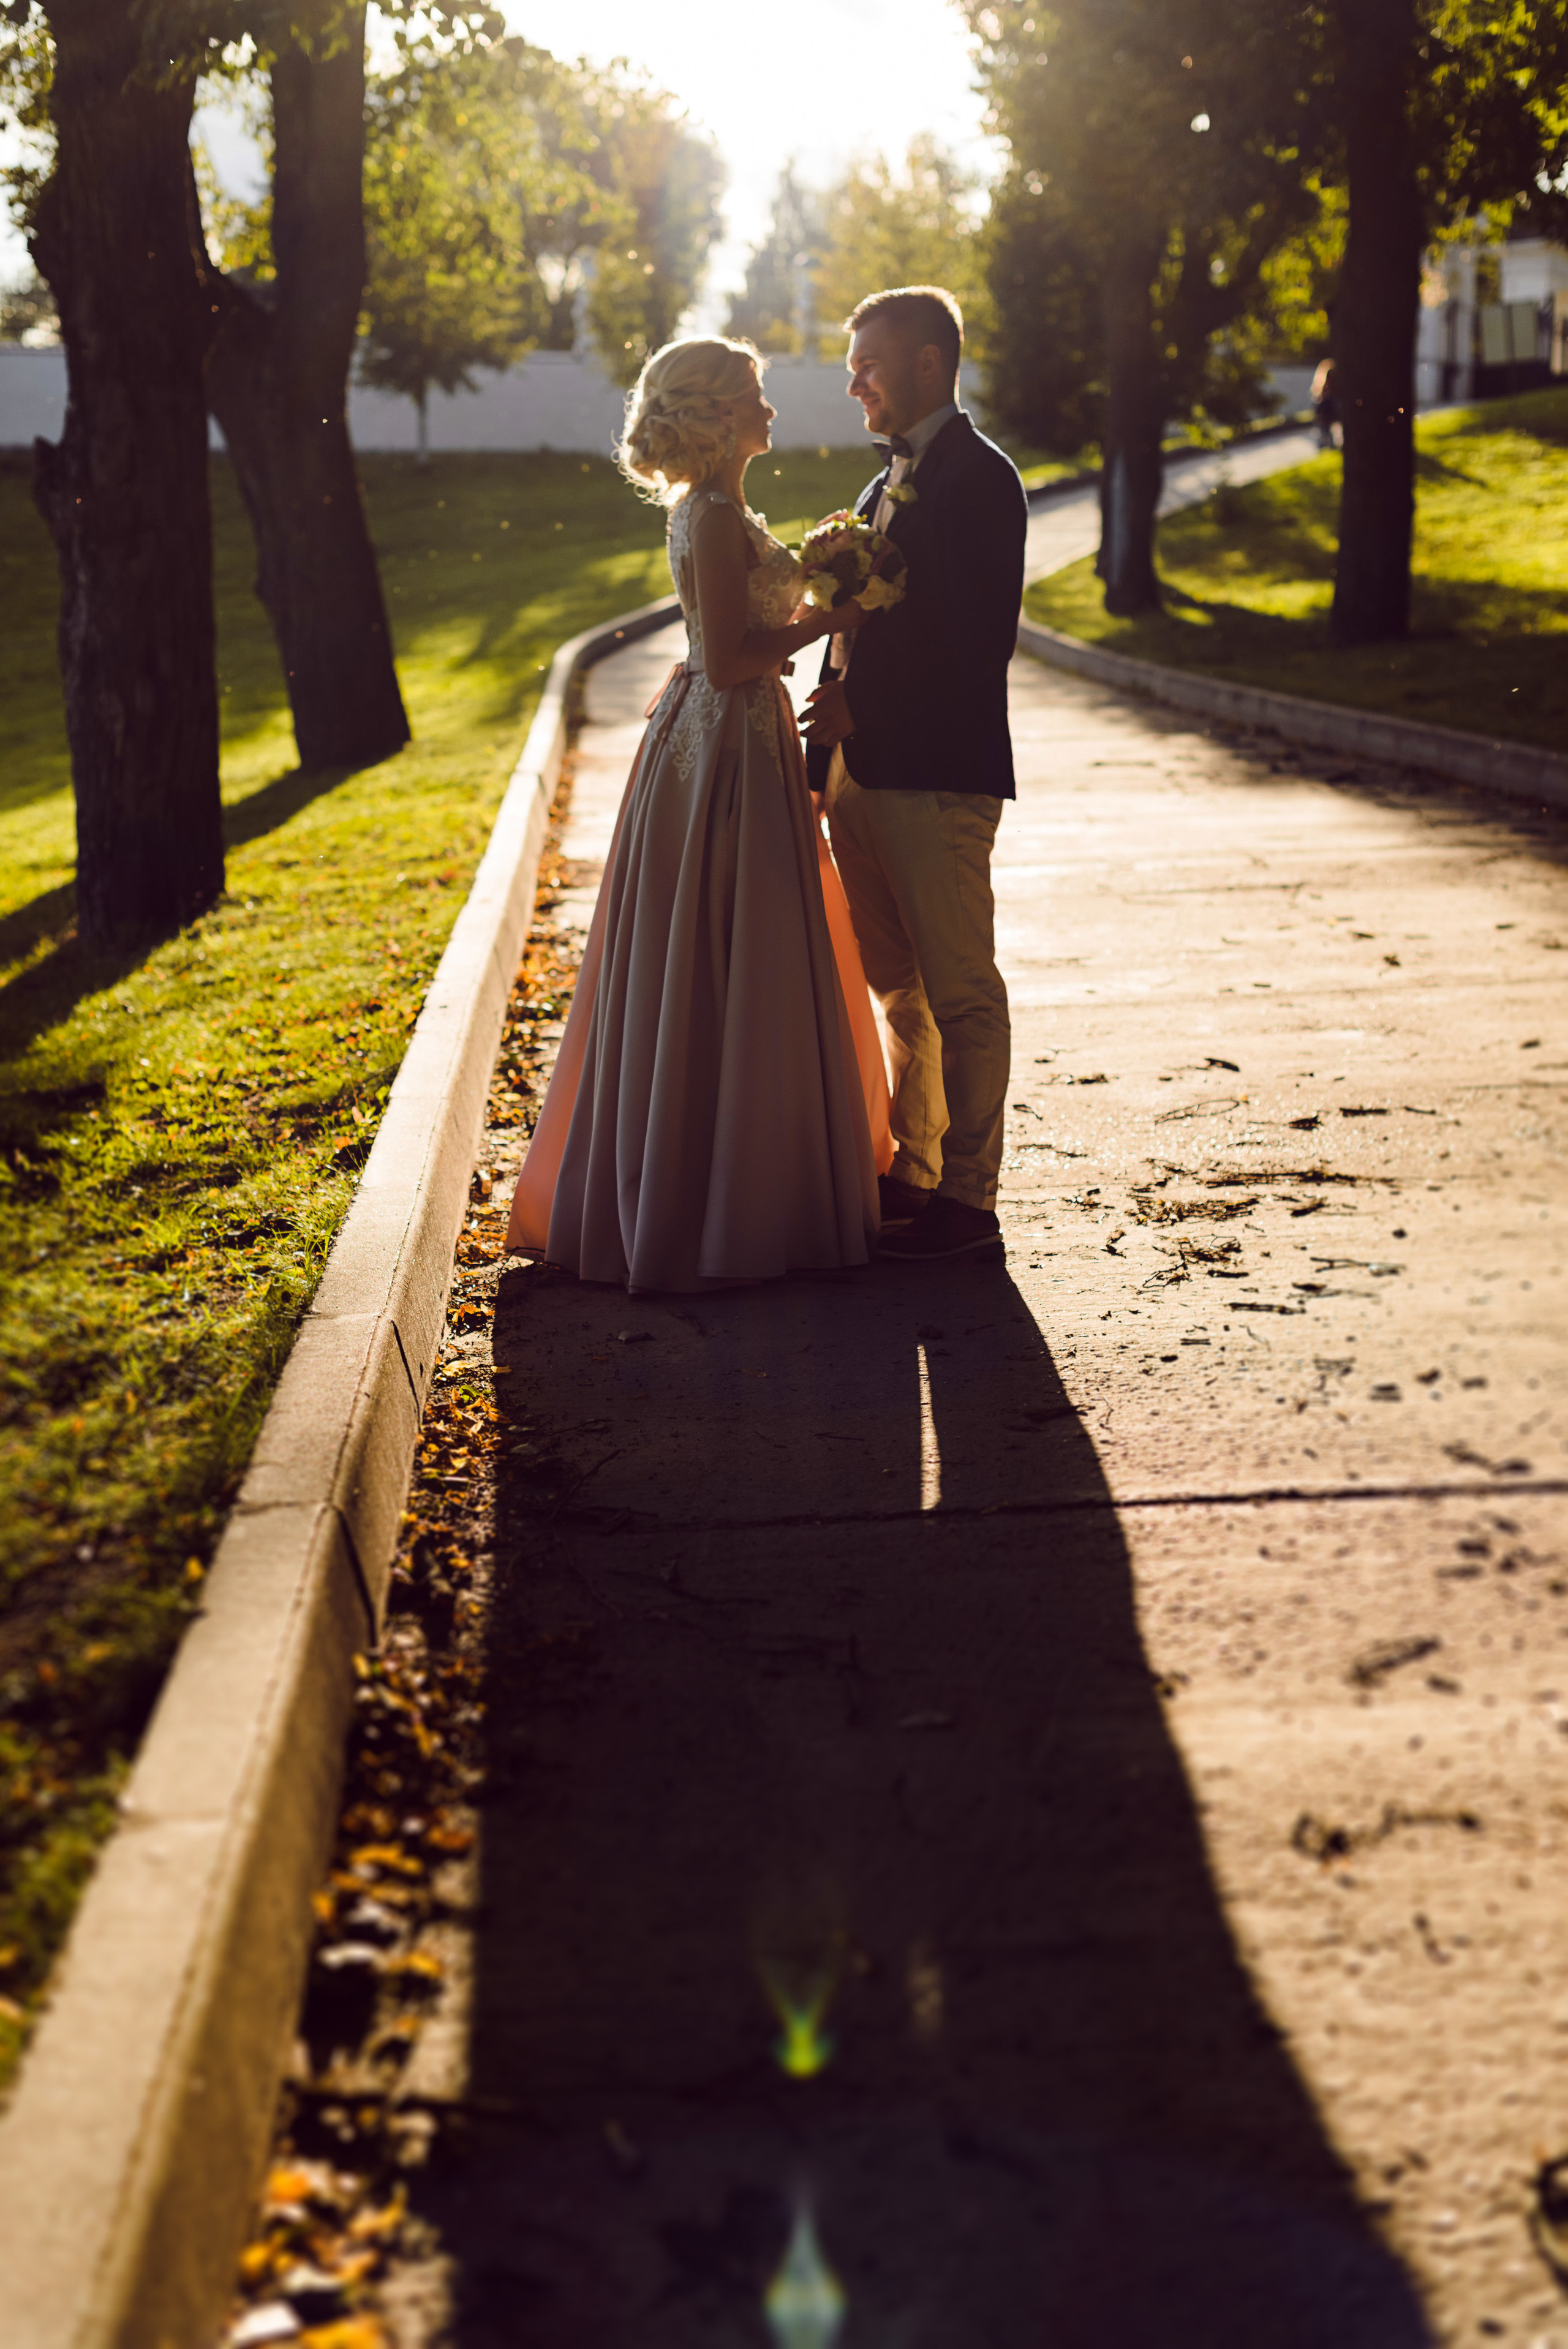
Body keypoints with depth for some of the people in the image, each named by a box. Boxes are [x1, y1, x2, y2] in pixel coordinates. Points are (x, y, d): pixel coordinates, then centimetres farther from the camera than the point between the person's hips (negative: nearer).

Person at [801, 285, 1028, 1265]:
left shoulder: (979, 477, -8)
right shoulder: (886, 483, 19)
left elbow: (983, 635, -16)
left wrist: (865, 707, -15)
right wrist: (823, 759, 13)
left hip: (939, 777, -9)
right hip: (865, 772, 9)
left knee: (960, 992, -2)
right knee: (901, 990, 14)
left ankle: (968, 1201, 4)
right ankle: (911, 1173, 24)